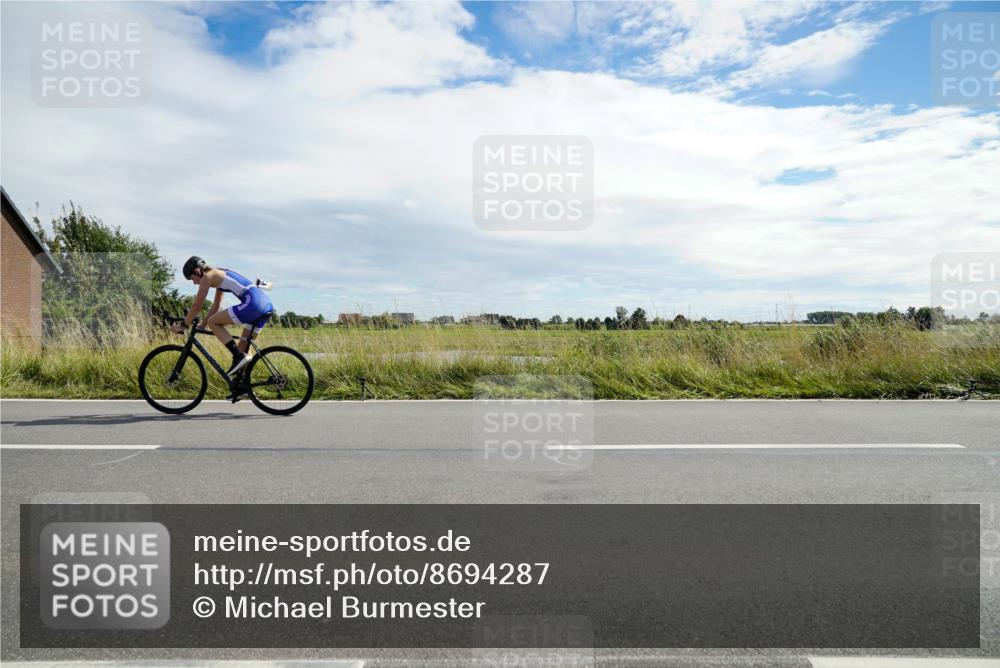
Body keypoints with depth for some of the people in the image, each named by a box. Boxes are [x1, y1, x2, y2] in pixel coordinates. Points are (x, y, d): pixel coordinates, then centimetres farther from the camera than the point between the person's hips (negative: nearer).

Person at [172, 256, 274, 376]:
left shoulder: (207, 277, 3)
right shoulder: (219, 276, 29)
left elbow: (196, 306, 4)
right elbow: (215, 306, 34)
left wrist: (183, 326, 13)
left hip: (253, 303, -9)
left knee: (212, 322, 1)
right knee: (243, 347, 15)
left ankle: (239, 357, -9)